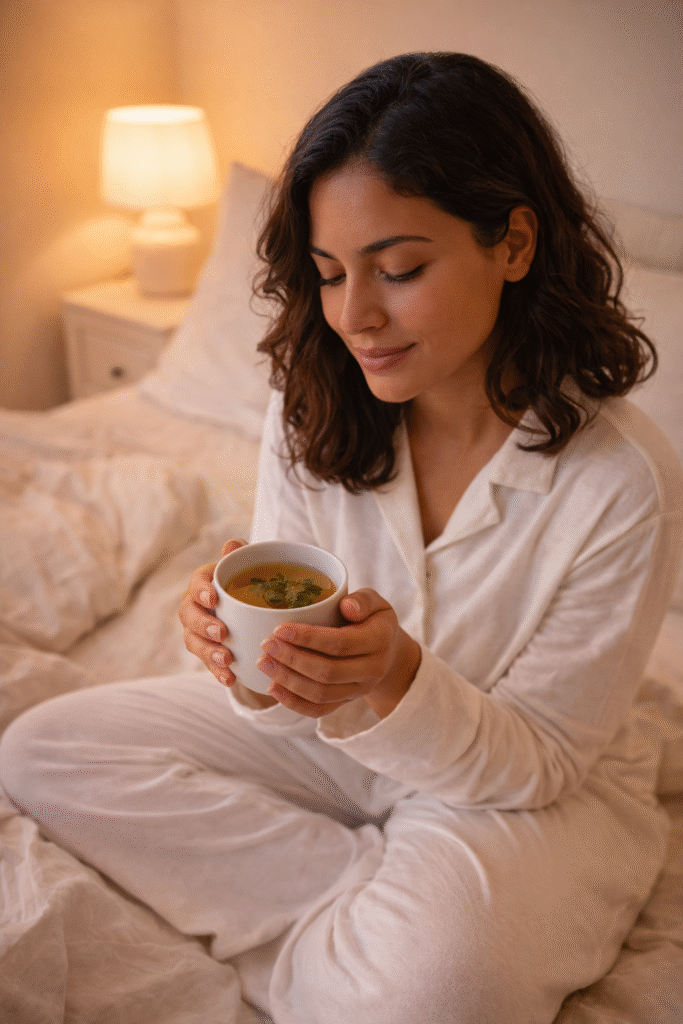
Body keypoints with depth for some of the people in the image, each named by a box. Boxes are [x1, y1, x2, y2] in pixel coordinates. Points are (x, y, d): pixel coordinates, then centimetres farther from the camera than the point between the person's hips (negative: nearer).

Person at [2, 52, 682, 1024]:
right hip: (340, 744, 5)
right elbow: (291, 704, -6)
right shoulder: (310, 408, -13)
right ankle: (379, 892, -8)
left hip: (531, 789, -5)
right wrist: (252, 657, -31)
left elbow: (541, 759, -16)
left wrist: (400, 683, -36)